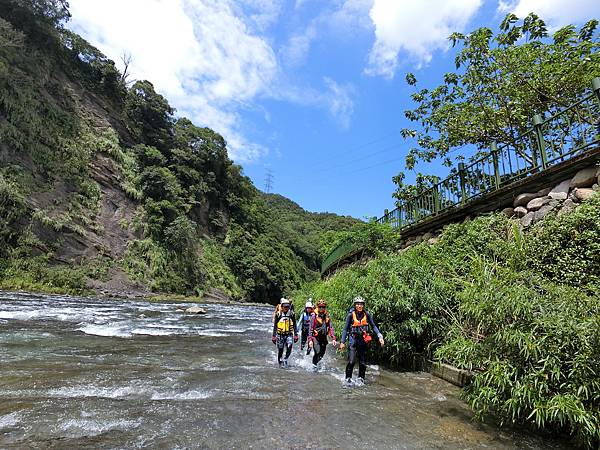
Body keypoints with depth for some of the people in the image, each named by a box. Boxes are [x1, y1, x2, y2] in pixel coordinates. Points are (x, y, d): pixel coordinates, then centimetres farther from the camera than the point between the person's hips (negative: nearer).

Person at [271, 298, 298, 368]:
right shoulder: (278, 314, -4)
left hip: (289, 334, 1)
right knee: (280, 351, 4)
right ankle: (280, 362, 25)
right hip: (280, 335, -1)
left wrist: (296, 335, 6)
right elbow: (275, 326, 1)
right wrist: (273, 336, -1)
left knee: (289, 347, -21)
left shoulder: (291, 314, 1)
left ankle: (285, 359, 0)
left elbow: (294, 325, 9)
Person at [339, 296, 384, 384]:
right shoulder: (351, 315, -6)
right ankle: (348, 378, 6)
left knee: (363, 362, 8)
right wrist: (342, 342, -3)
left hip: (363, 341, 2)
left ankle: (361, 378, 25)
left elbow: (373, 326, 4)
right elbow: (345, 329, 0)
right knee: (351, 361, -11)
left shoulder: (367, 315, -1)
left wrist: (380, 336, -9)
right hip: (353, 340, -2)